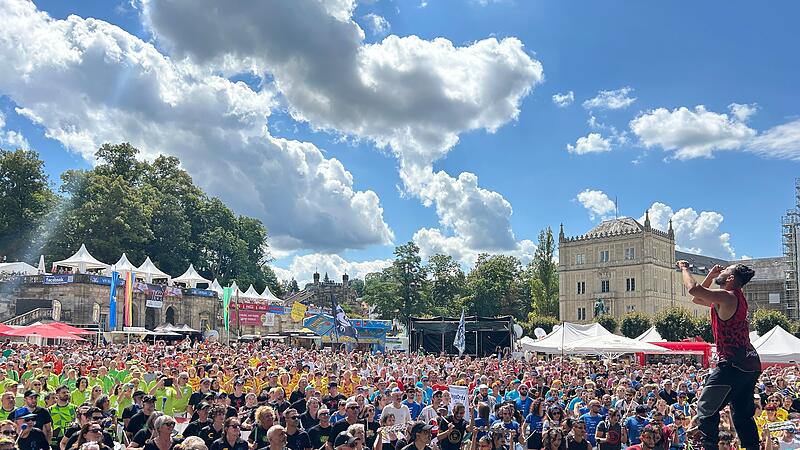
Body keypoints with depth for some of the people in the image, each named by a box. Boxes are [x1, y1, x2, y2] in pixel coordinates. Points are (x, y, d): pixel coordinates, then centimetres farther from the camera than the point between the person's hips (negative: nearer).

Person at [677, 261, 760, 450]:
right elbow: (697, 299, 27)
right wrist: (710, 275, 20)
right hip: (751, 364, 10)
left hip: (733, 364, -10)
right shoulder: (736, 298, 16)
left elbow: (693, 289, -25)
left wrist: (684, 268, -8)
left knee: (706, 408, -1)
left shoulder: (727, 297, -14)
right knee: (743, 414, 16)